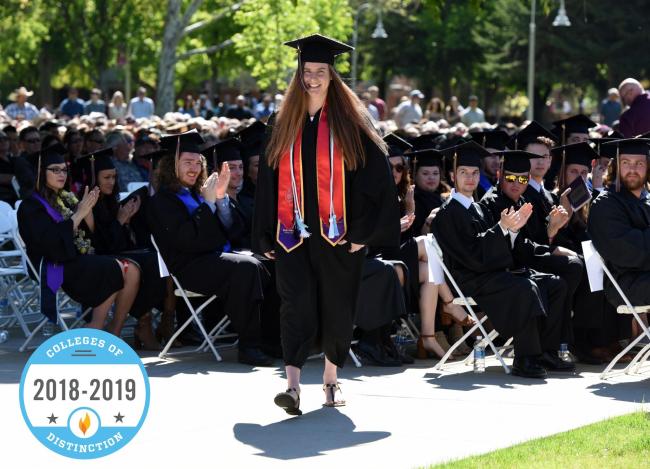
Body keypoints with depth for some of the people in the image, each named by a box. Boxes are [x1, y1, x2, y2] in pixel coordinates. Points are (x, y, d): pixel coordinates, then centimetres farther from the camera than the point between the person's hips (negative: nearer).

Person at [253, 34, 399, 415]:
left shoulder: (349, 123, 0)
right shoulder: (284, 125, 8)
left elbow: (377, 175, -3)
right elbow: (269, 179, 11)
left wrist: (363, 230, -9)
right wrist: (267, 237, 6)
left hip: (337, 234, -1)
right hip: (294, 232, 1)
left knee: (337, 307, 8)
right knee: (297, 305, -10)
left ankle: (332, 379, 25)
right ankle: (293, 386, -17)